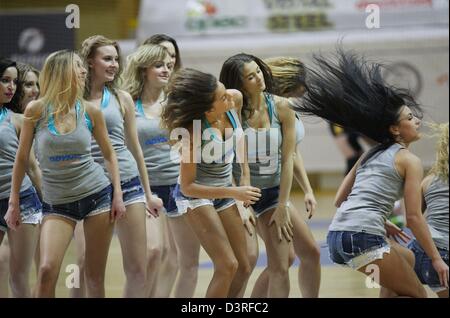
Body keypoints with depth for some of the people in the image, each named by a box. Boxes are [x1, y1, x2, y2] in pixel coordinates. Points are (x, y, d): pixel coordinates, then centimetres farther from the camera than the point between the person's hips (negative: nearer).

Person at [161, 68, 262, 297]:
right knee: (227, 265, -18)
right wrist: (234, 193, -23)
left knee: (243, 270, 6)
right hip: (195, 194, -7)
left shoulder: (235, 100, -15)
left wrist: (245, 169, 7)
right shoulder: (194, 134, -30)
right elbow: (187, 186, -22)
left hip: (222, 191, 7)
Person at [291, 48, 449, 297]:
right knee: (417, 296, 4)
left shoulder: (371, 155, 23)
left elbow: (340, 200, 23)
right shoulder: (410, 160, 2)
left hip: (335, 238, 8)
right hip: (363, 239, -8)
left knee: (407, 258, 31)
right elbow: (413, 217, -4)